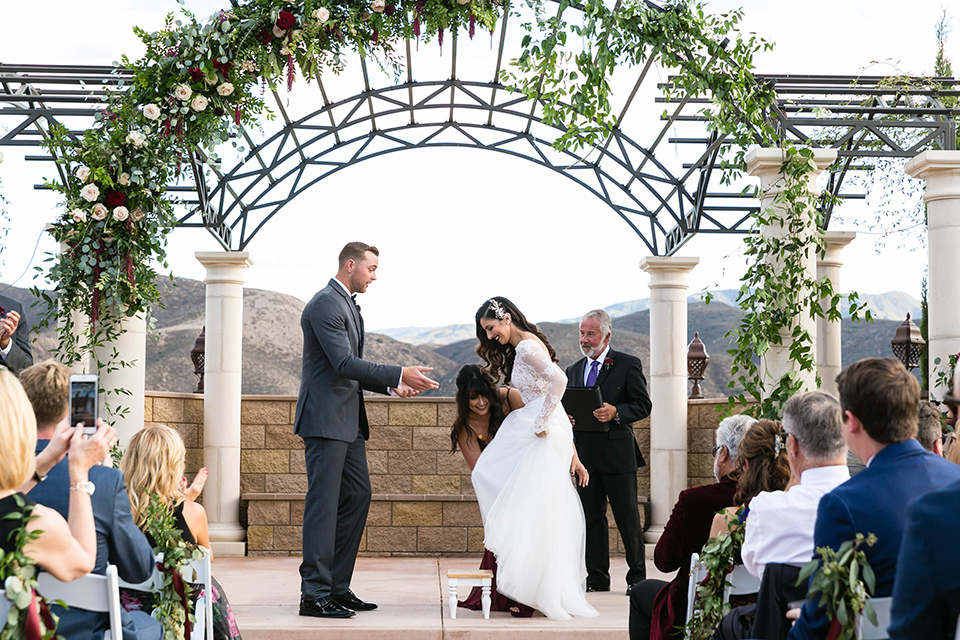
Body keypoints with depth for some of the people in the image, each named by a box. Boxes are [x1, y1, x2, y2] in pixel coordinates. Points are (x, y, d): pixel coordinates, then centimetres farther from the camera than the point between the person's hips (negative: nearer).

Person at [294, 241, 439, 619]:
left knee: (357, 497, 11)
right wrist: (399, 375, -23)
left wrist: (392, 386, 9)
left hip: (349, 422, 10)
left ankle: (338, 588, 17)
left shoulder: (348, 305, 19)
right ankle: (314, 595, -4)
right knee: (323, 503, -8)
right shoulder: (325, 305, -13)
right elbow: (344, 364, -22)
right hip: (326, 420, -10)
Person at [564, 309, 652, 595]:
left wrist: (615, 412, -20)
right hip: (585, 453, 5)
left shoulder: (628, 364, -1)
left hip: (617, 452, -5)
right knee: (591, 517, 7)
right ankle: (597, 577, 14)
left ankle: (637, 576, 12)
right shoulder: (573, 370, 14)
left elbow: (643, 405, -5)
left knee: (628, 517, 1)